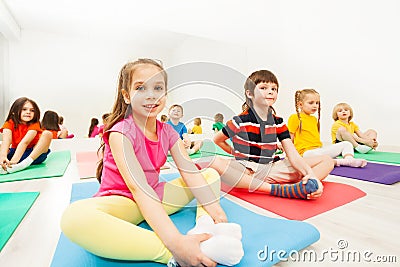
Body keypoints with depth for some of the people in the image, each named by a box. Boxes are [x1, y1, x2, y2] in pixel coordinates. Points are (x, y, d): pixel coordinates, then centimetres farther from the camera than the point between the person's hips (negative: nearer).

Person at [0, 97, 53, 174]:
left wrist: (14, 160, -41)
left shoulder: (34, 125, -10)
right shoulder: (9, 123, -4)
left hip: (33, 154, -2)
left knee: (47, 133, -27)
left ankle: (26, 163, -37)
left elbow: (24, 142, -26)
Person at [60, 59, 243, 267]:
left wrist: (215, 210, -22)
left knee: (212, 175, 3)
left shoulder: (168, 132, -2)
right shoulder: (121, 133, -20)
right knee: (74, 217, -39)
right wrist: (176, 242, -41)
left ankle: (204, 226, -25)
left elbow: (190, 172, -9)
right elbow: (138, 188, -32)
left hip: (153, 198, 6)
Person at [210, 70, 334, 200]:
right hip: (246, 172, -4)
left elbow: (293, 155, -1)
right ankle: (276, 190, -35)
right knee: (213, 162, -37)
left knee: (327, 161, -2)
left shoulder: (278, 122, 6)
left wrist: (311, 174, -19)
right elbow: (217, 140, 8)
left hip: (272, 171, 5)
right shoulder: (240, 121, -6)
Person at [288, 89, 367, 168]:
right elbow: (290, 138, -6)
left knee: (346, 144, 4)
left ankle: (349, 159, -23)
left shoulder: (314, 119, 22)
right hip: (307, 152, -9)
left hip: (319, 149, 9)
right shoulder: (294, 118, -4)